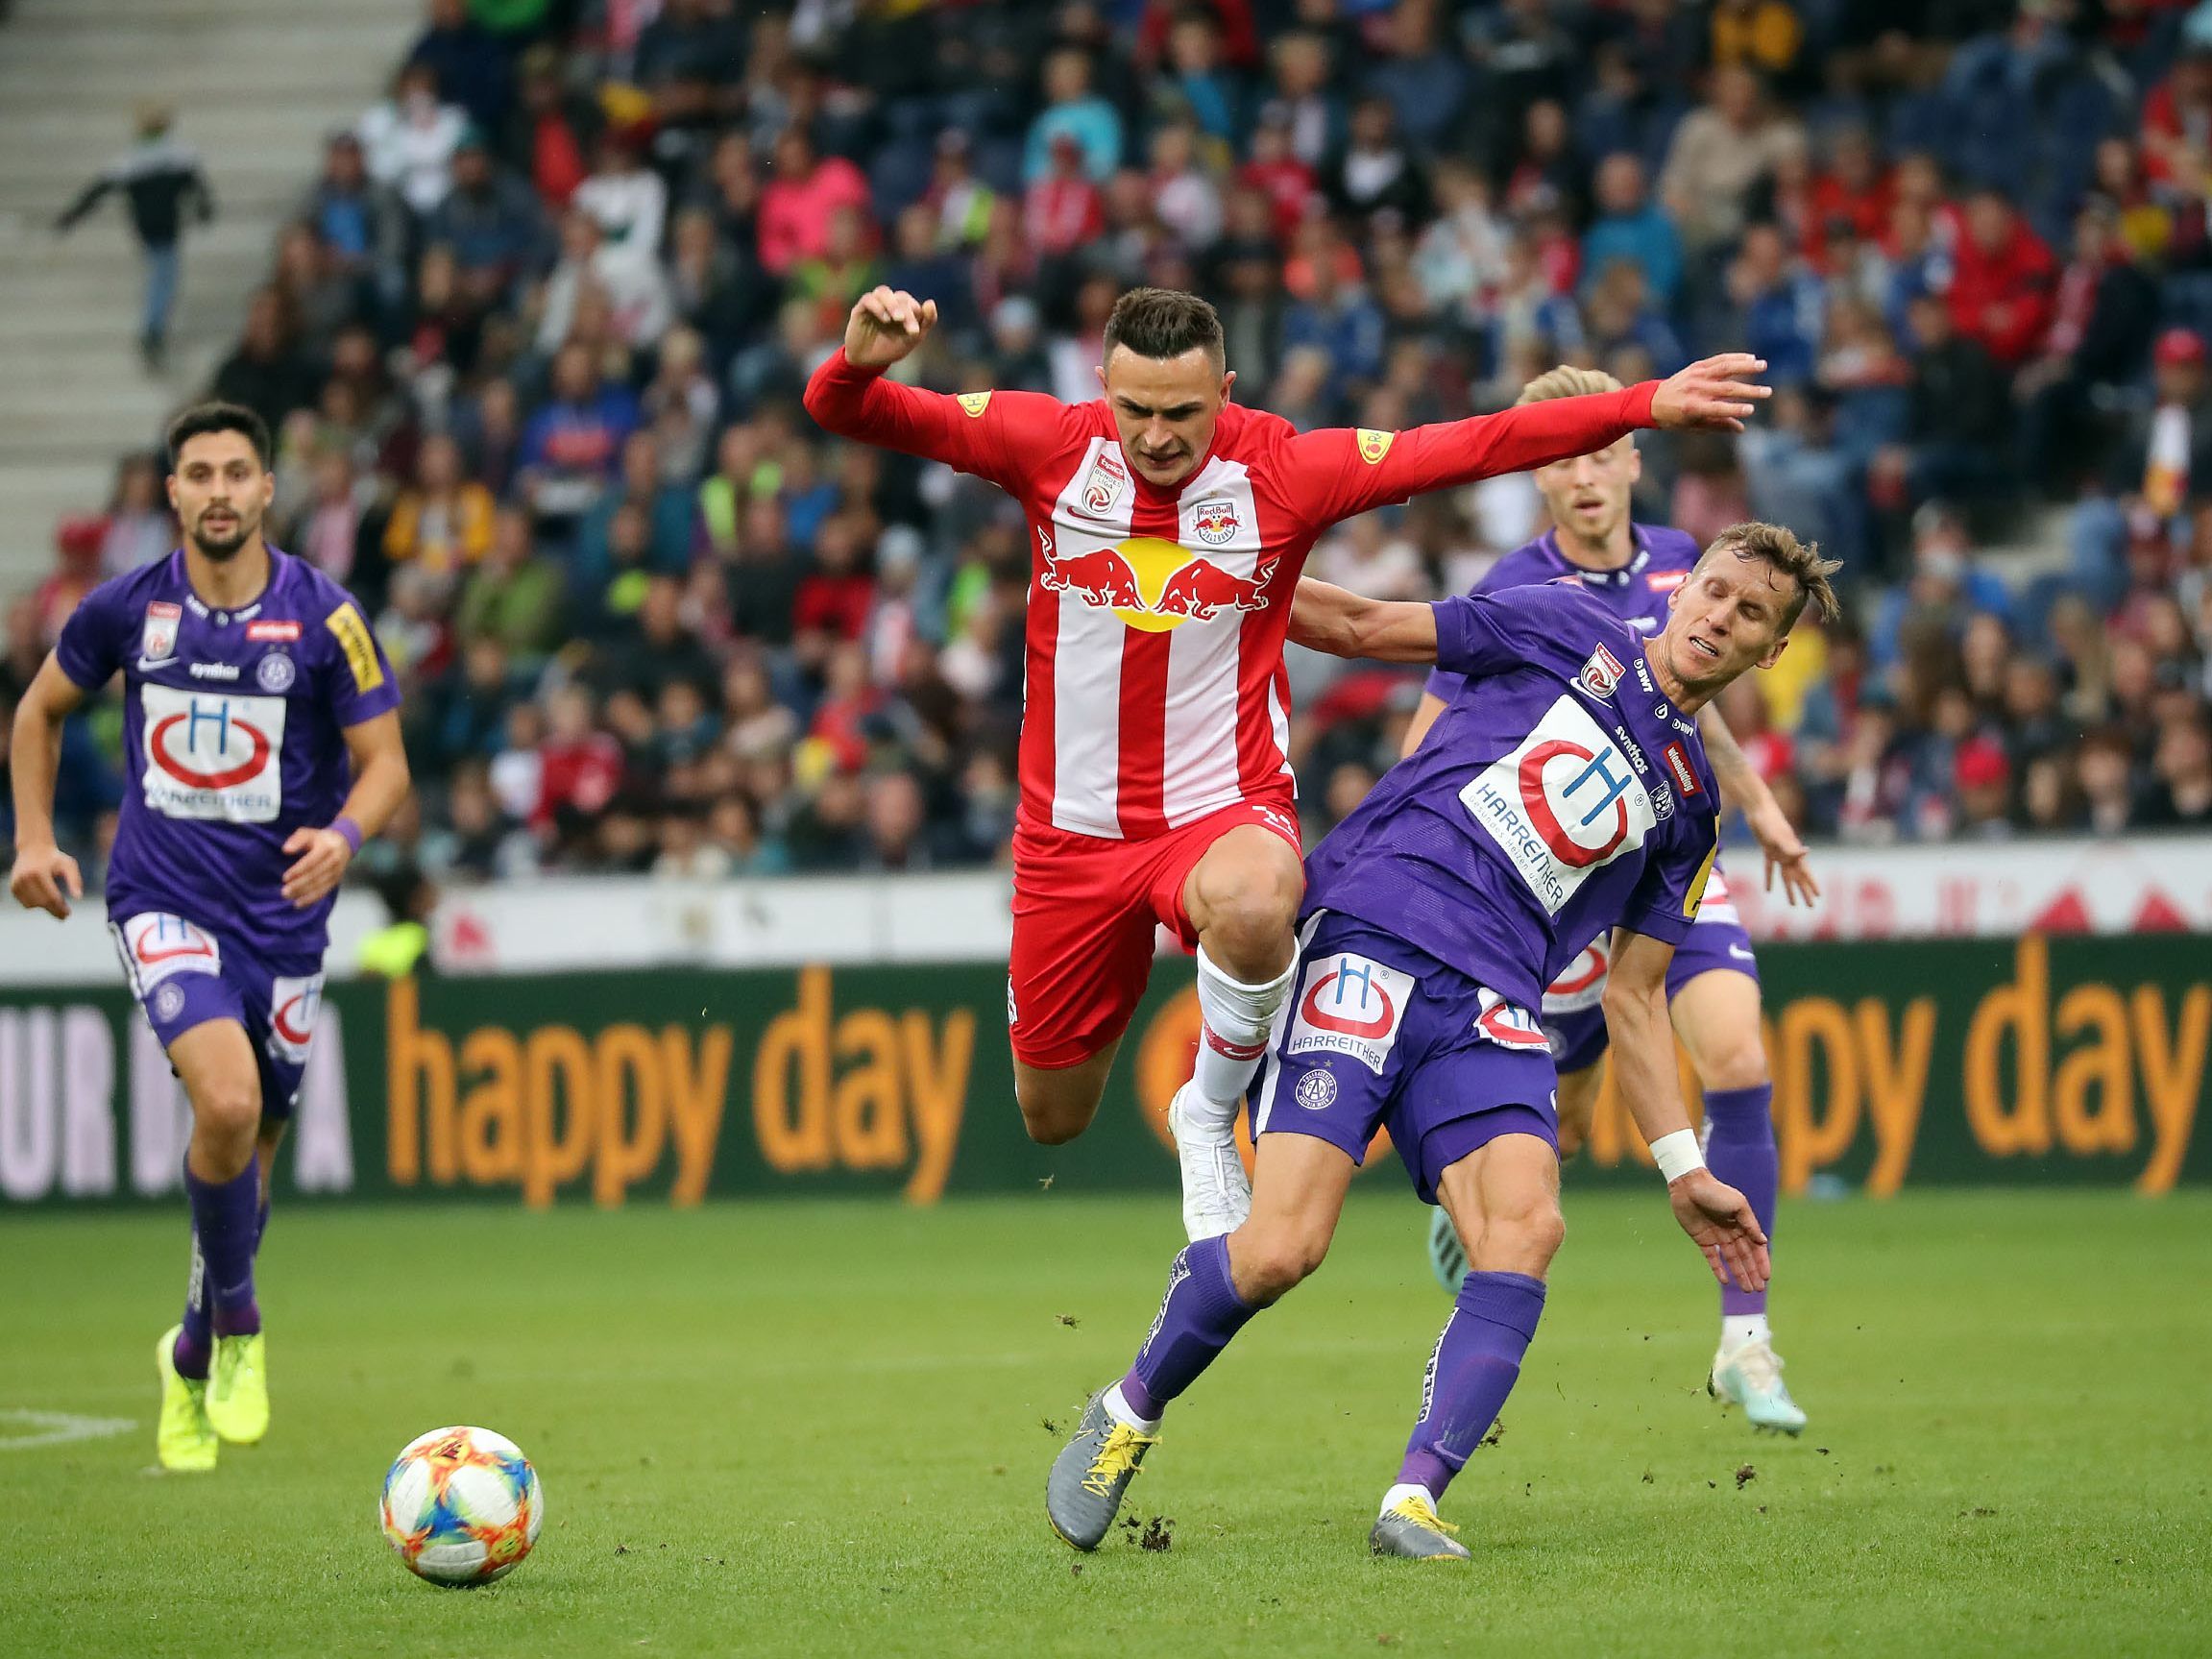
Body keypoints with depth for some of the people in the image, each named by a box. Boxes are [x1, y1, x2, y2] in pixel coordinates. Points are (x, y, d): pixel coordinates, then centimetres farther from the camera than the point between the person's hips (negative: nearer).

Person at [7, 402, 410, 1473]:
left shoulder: (324, 618, -6)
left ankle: (194, 1357, 35)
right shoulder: (127, 609, -2)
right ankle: (236, 1326, -4)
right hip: (164, 900, -1)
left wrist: (343, 835, -23)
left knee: (247, 1148, 10)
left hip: (283, 910, 1)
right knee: (228, 1102, -26)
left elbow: (383, 762, -2)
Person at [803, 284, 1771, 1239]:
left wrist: (1643, 407, -15)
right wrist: (857, 363, -33)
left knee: (1251, 907, -40)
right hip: (1072, 829, 2)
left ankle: (1210, 1113, -10)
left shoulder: (1282, 471, -9)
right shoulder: (1050, 447, -7)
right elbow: (853, 415, -9)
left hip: (1224, 810, -2)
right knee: (1051, 1119, 10)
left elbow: (1469, 447, -9)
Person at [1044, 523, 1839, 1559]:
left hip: (1488, 1009, 4)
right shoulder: (1569, 630, 12)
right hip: (1370, 939, -4)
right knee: (1281, 1248, -18)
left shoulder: (1688, 804, 23)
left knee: (1527, 1225, -26)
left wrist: (1684, 1171, 18)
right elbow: (1363, 626, 13)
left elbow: (1632, 997, 25)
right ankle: (1126, 1415, 9)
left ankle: (1412, 1503, -27)